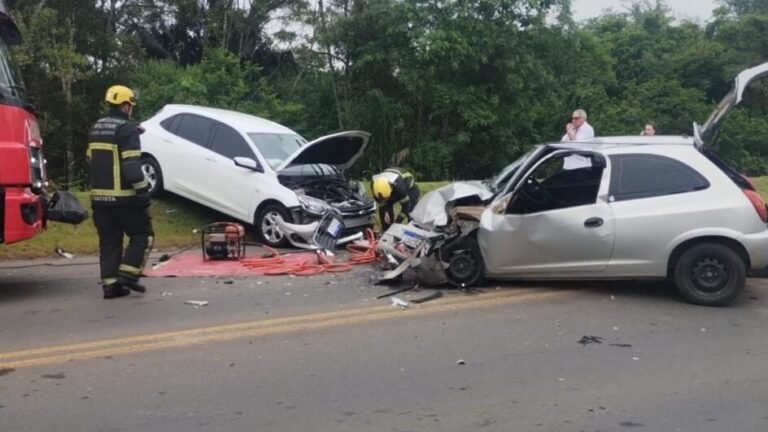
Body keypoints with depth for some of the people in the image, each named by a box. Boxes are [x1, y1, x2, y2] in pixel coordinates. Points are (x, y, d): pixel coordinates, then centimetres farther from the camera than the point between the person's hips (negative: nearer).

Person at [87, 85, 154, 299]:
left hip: (100, 197, 7)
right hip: (124, 197, -7)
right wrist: (144, 192, -14)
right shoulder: (127, 129, -13)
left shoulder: (95, 129, 14)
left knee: (109, 242, 10)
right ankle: (127, 275, -3)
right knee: (142, 235, 6)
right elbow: (132, 168, -18)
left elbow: (91, 164, 18)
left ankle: (110, 284, 8)